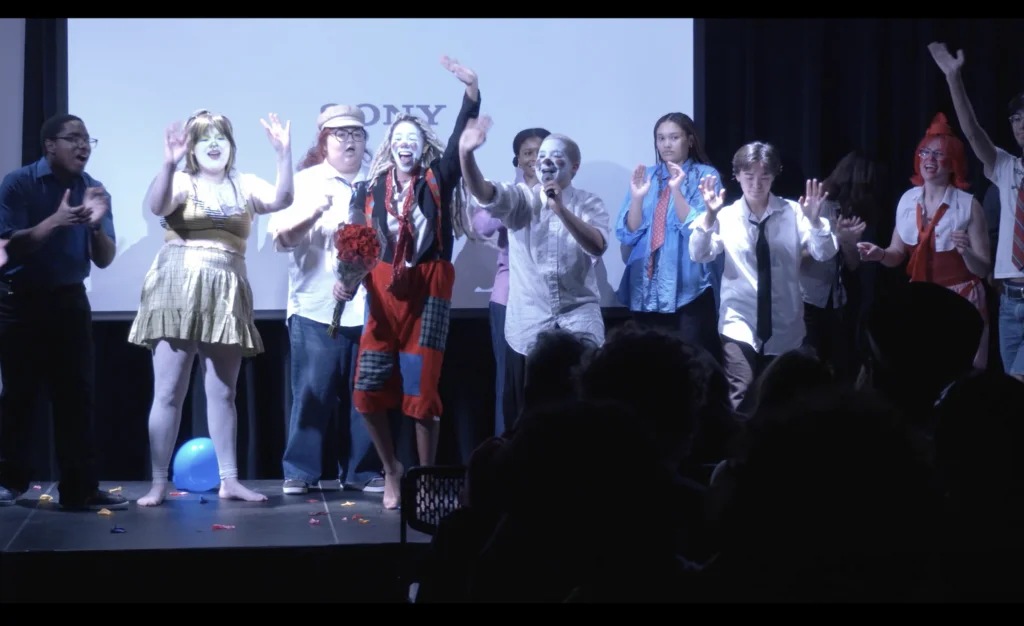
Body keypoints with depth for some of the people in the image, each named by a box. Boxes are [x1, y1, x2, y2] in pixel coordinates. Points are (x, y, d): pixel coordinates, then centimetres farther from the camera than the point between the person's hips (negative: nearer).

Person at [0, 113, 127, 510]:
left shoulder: (94, 191, 1)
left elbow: (104, 260, -1)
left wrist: (96, 225, -21)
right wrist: (55, 221, -29)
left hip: (69, 300, 3)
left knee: (77, 395, -2)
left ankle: (80, 488, -2)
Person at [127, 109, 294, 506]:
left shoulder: (244, 186, 10)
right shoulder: (181, 182, 2)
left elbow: (281, 200, -7)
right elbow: (157, 206, -19)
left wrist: (284, 155, -17)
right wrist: (169, 163, -33)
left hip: (225, 297, 3)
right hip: (177, 291, -3)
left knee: (222, 394, 8)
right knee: (168, 393, -3)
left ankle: (229, 481, 13)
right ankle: (158, 484, 1)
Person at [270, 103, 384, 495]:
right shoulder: (306, 180, 6)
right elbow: (281, 236, -4)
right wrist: (313, 212, -20)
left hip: (368, 308, 2)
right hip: (317, 308, -2)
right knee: (311, 392, -2)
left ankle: (362, 471, 15)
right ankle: (299, 471, 6)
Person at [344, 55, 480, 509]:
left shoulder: (437, 179, 4)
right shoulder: (370, 189, 8)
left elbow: (461, 136, -7)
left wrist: (471, 89, -19)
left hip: (429, 288, -2)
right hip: (383, 289, 2)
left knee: (422, 390, -2)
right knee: (368, 390, -3)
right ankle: (391, 470, 19)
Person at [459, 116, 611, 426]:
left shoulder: (590, 204, 3)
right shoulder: (521, 198, 3)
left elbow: (597, 247, -15)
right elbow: (483, 193, -18)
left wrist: (560, 209, -26)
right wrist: (466, 153, -37)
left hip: (579, 322, -1)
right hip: (527, 326, 1)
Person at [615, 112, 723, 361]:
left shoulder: (705, 175, 1)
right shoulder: (645, 176, 11)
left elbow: (699, 231, -11)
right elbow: (627, 235, 4)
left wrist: (677, 190, -20)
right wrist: (636, 197, -11)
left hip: (689, 287, -3)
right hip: (647, 287, 4)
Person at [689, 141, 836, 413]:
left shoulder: (793, 213, 0)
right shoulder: (726, 216, -1)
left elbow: (824, 254, -9)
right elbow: (699, 256, -12)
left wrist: (813, 219, -26)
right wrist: (709, 216, -26)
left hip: (784, 327, 2)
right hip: (740, 323, -2)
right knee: (741, 398, -19)